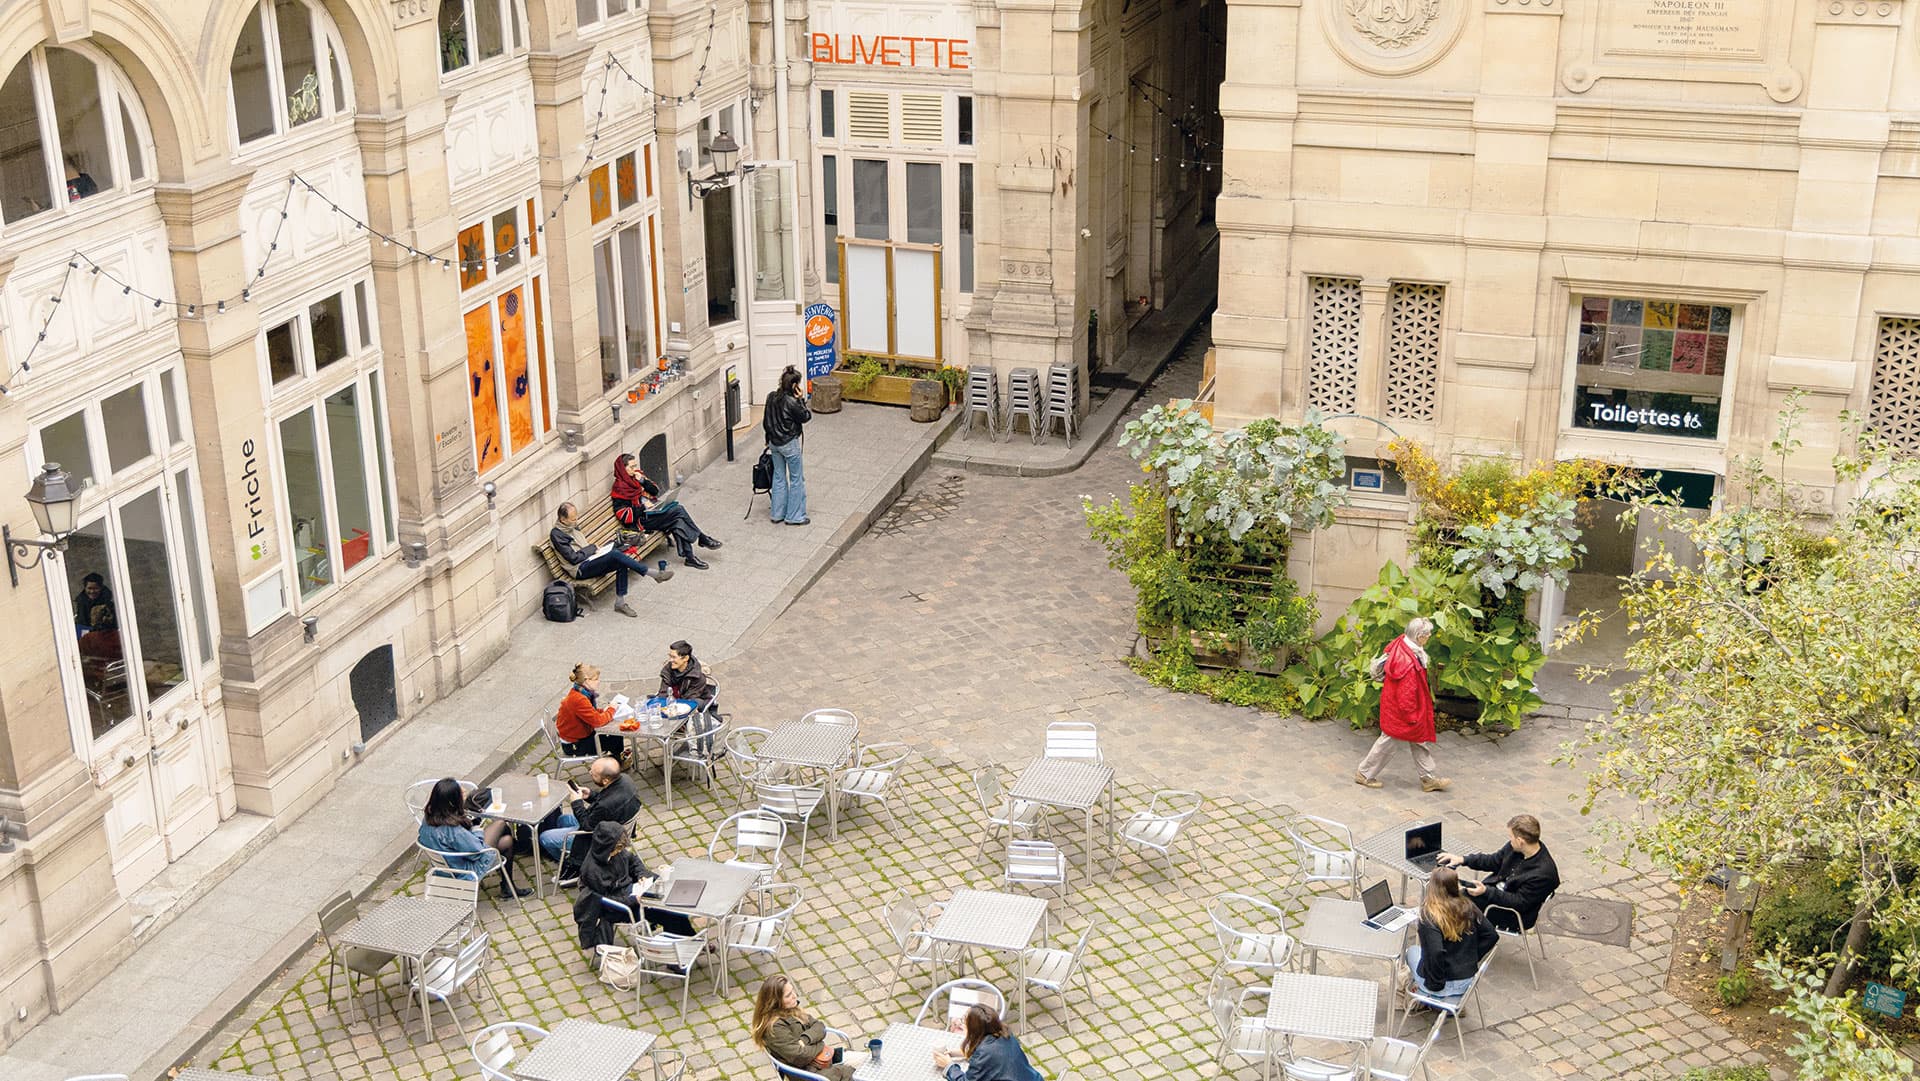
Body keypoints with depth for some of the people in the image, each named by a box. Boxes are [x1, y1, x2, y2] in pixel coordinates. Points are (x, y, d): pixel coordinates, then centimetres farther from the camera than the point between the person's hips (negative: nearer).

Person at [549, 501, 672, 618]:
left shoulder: (571, 528, 17)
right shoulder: (556, 534, -9)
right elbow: (573, 558, -14)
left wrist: (594, 550, 4)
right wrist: (593, 549, -7)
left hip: (589, 559, 9)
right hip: (580, 569, -9)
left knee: (621, 564, -19)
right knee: (616, 555, -28)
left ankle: (620, 602, -19)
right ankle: (653, 574, -26)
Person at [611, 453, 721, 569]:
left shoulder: (637, 476, 13)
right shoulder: (620, 488, -8)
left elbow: (655, 491, 12)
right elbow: (623, 515, -14)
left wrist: (643, 481, -4)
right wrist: (643, 507, -20)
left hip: (654, 508, 7)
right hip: (642, 519, -7)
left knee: (678, 521, -24)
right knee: (677, 510, -24)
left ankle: (688, 556, -25)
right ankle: (702, 539, -16)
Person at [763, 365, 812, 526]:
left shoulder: (771, 398, -3)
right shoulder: (791, 402, -25)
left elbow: (766, 422, 7)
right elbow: (806, 417, -11)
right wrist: (801, 399, -14)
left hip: (774, 444, 7)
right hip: (789, 444, -7)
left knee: (779, 477, 18)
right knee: (796, 479, 8)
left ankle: (778, 514, 25)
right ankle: (794, 516, 14)